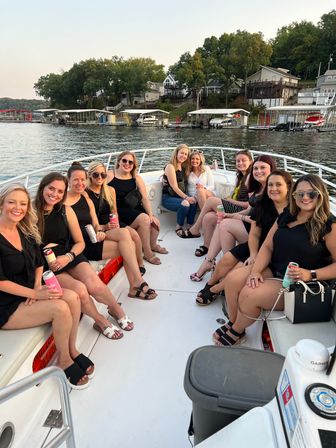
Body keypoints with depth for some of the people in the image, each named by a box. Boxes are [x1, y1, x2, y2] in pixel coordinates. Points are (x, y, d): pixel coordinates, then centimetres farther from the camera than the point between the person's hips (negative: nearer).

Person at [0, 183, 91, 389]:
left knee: (72, 297, -17)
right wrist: (36, 294, -21)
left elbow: (39, 263, 13)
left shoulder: (26, 231, 5)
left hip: (29, 292, 7)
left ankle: (72, 349, 2)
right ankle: (64, 361, 0)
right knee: (60, 308, -24)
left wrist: (38, 285, -6)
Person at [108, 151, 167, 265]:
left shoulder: (136, 178, 10)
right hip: (118, 211, -5)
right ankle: (147, 253, -6)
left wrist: (151, 214, -10)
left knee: (155, 221, -13)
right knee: (144, 219, -24)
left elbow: (144, 198, 4)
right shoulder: (110, 175, -4)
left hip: (134, 208, 6)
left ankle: (153, 245, 18)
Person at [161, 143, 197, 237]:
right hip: (168, 198, -6)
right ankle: (179, 228, -12)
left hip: (180, 196, 6)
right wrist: (186, 197, -22)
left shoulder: (183, 167, 15)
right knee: (185, 204, -33)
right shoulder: (170, 167, -8)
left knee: (193, 202, -24)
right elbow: (174, 186, -15)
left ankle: (189, 227, -15)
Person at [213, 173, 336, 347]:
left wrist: (310, 274, -26)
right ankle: (232, 322, 9)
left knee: (249, 294, -24)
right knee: (233, 279, -15)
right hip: (273, 270, 6)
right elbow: (267, 247, 5)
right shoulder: (286, 216, 7)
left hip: (300, 286, -6)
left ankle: (237, 332, 7)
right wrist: (256, 271, -10)